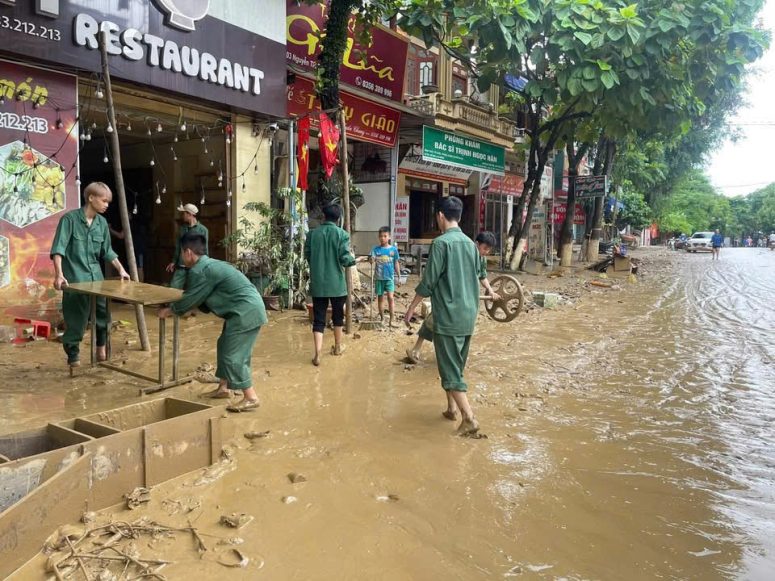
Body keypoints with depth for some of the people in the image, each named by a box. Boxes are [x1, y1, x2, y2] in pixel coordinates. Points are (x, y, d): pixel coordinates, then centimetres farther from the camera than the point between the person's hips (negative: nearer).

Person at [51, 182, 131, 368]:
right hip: (75, 278, -5)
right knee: (75, 320, -1)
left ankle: (102, 347, 28)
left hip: (96, 276, 5)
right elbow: (58, 248, -16)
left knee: (102, 314, 9)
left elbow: (107, 251, 17)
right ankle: (73, 355, 13)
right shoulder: (70, 219, -10)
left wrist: (121, 269, 12)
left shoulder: (102, 222, 7)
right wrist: (59, 274, -26)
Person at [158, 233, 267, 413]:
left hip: (246, 311, -10)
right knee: (225, 347, 20)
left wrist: (169, 311, 13)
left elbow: (190, 299, -4)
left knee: (233, 355, -5)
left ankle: (251, 398, -1)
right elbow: (199, 299, 27)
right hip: (248, 309, 10)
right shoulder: (209, 265, 19)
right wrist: (175, 308, 31)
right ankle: (223, 388, 30)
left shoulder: (199, 271, -13)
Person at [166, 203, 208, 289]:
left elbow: (205, 250, -5)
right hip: (181, 267, 5)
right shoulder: (182, 228, 10)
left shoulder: (202, 230, -6)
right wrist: (174, 262, 16)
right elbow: (178, 246, 16)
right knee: (173, 289, 2)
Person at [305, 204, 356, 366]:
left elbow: (307, 256, 7)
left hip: (317, 283, 1)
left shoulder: (312, 233, 0)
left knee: (318, 318, 3)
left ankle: (317, 354, -5)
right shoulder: (342, 234, -8)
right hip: (336, 283, -1)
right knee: (338, 315, 18)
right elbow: (345, 260, -13)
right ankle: (338, 347, 33)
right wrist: (352, 258, 10)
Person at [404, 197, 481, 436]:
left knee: (450, 369, -2)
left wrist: (412, 307, -1)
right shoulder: (470, 244, 9)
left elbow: (428, 282, -13)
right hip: (468, 315, 7)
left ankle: (470, 418, -5)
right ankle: (452, 407, 28)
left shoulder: (441, 242, -13)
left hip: (448, 316, -7)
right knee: (456, 365, 19)